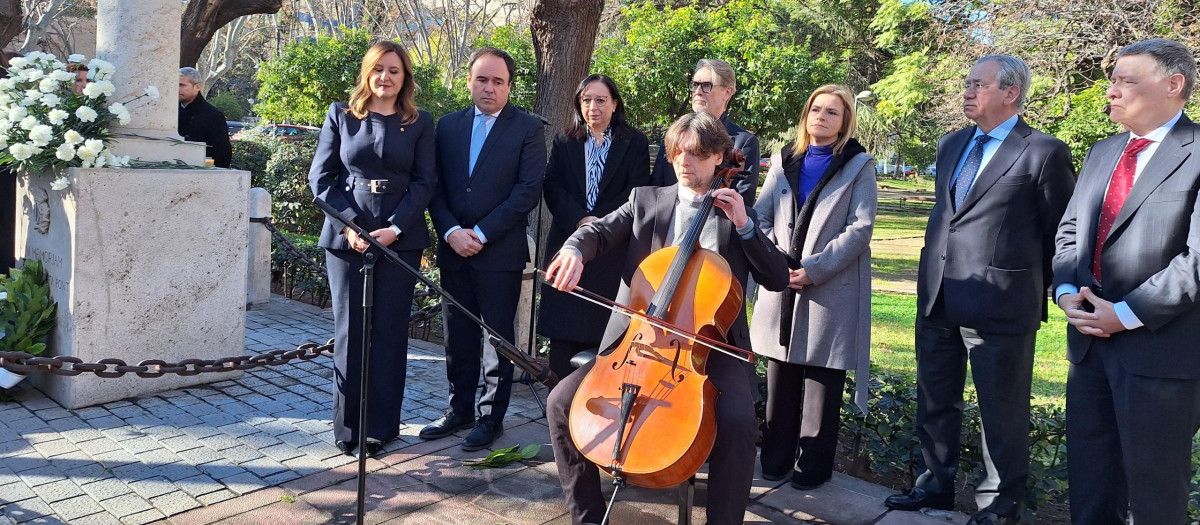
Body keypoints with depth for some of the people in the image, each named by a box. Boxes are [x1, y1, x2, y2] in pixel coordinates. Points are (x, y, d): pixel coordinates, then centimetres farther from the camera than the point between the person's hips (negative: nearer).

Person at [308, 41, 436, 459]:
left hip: (400, 238, 0)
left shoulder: (420, 123, 7)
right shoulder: (340, 115, 7)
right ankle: (348, 425, 12)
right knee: (349, 330, 2)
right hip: (346, 236, 0)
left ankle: (381, 425, 10)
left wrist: (394, 228, -12)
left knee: (389, 331, 2)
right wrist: (349, 225, -9)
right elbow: (321, 177, 3)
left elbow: (424, 182, 1)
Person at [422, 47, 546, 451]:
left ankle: (491, 416, 15)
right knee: (458, 335, 12)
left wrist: (481, 233, -13)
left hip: (500, 250, -4)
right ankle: (460, 409, 25)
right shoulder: (448, 126, 10)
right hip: (454, 248, 4)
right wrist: (451, 231, -9)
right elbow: (436, 186, 7)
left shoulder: (528, 128, -2)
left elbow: (529, 190, -10)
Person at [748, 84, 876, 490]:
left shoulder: (859, 166, 2)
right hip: (781, 287, 4)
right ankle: (776, 459, 20)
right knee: (780, 379, 9)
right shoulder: (783, 161, 13)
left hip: (832, 290, -3)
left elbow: (860, 228, -7)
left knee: (822, 384, 2)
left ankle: (813, 467, 12)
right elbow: (761, 215, 10)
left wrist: (815, 268, -15)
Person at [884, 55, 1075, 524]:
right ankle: (935, 484, 33)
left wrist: (1034, 289, 2)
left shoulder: (1044, 152, -9)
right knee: (935, 400, 17)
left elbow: (1060, 233, -3)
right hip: (937, 298, 7)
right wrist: (936, 274, 17)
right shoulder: (951, 144, 12)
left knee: (1002, 412, 7)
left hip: (1000, 303, -7)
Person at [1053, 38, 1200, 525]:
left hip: (1161, 348, -7)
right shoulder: (1101, 153, 13)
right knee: (1089, 479, 17)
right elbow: (1069, 230, 15)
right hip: (1090, 342, 7)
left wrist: (1127, 314, -18)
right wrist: (1067, 292, -3)